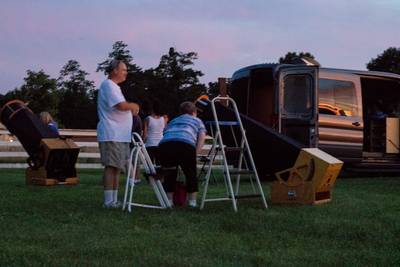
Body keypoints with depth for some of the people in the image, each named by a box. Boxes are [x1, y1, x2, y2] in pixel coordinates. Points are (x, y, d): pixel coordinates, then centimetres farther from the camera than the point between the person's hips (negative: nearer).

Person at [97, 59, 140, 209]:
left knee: (117, 168, 10)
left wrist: (131, 107, 10)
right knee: (111, 167, -11)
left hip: (120, 136, 10)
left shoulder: (114, 86, 23)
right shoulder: (108, 85, -10)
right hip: (111, 136, -10)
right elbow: (121, 105, -22)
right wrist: (134, 106, -4)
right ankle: (109, 201, -11)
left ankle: (114, 200, 14)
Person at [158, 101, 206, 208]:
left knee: (169, 173, 22)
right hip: (185, 144, -3)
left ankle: (169, 200, 21)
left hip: (164, 144, 3)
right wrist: (195, 153, 8)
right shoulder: (197, 120, 32)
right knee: (190, 173, 16)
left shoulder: (173, 121, 40)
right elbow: (202, 136, 14)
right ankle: (192, 200, 18)